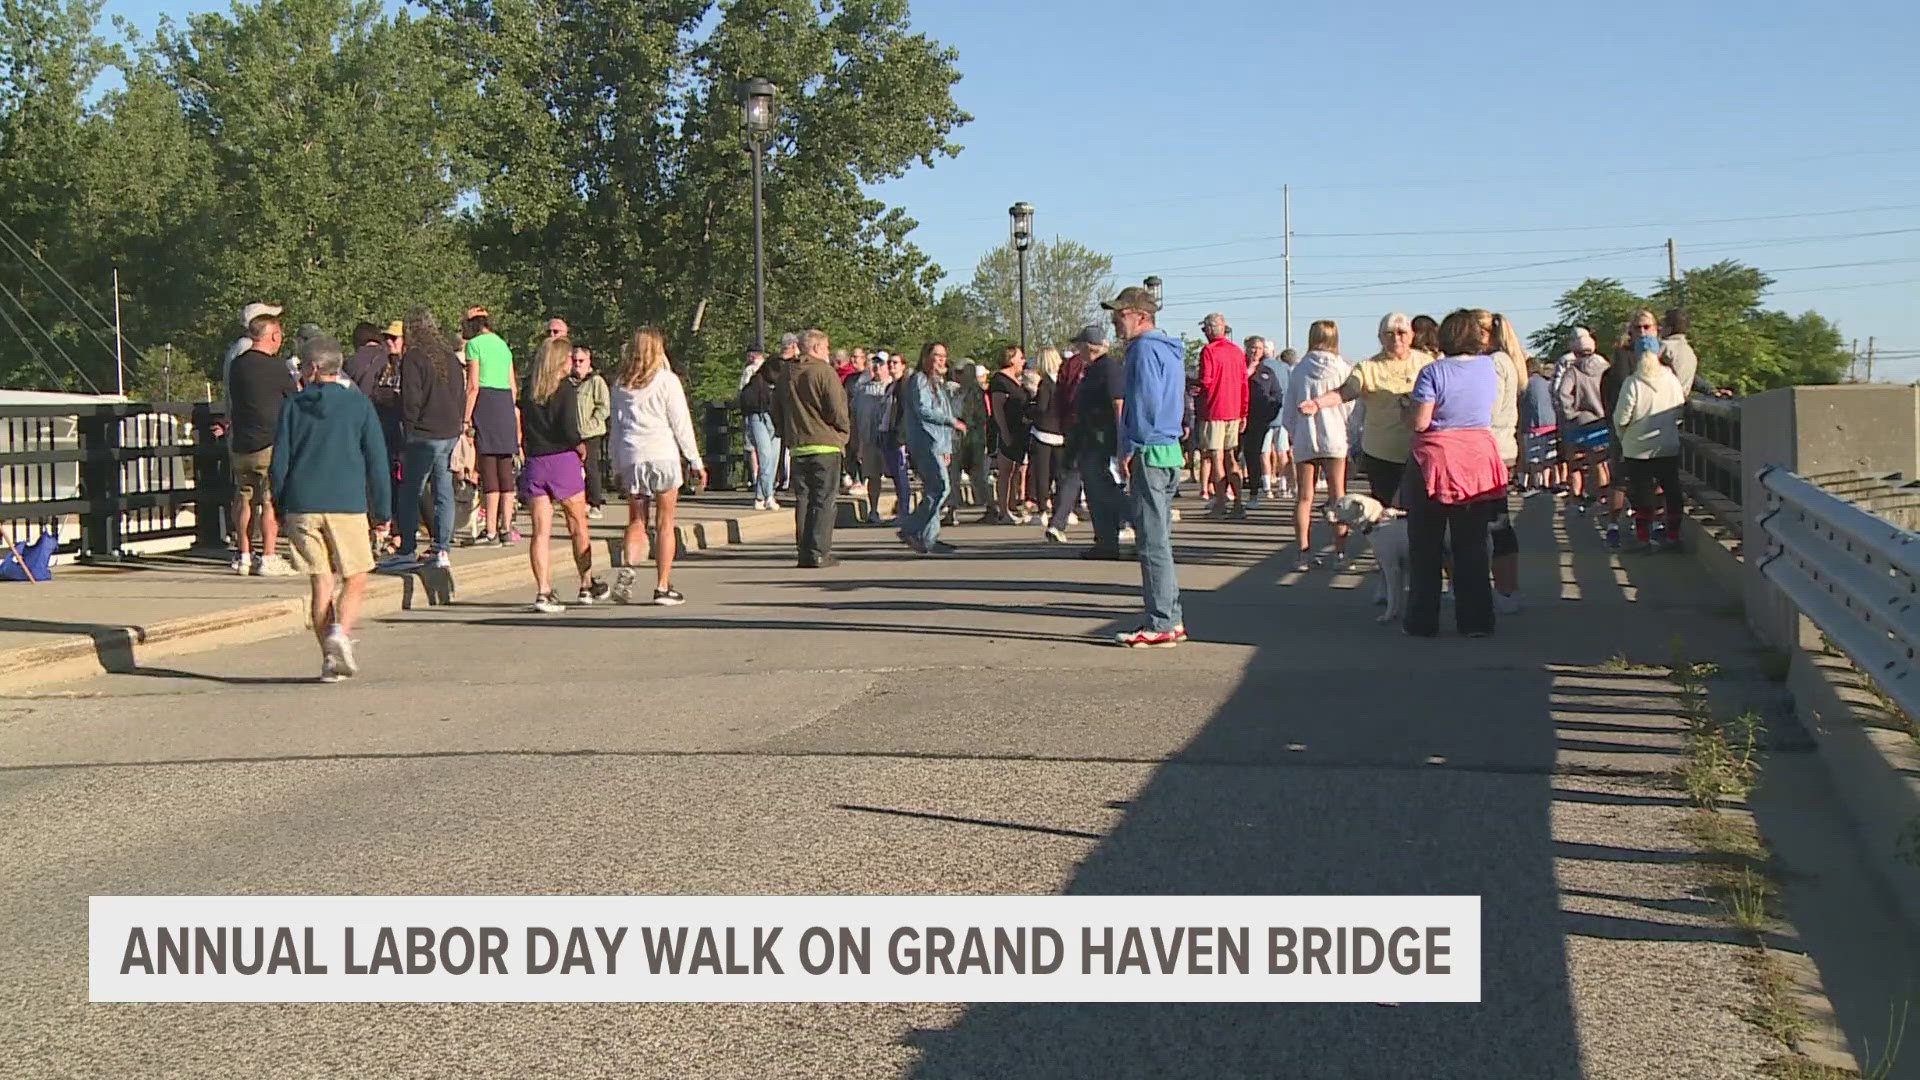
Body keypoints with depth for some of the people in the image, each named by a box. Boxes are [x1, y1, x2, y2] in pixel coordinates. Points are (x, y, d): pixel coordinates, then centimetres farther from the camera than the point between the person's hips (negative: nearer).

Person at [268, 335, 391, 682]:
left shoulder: (292, 406, 7)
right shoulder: (358, 404, 4)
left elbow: (279, 462, 7)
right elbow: (377, 460, 3)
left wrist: (281, 509, 16)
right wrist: (382, 511, 9)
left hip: (302, 506, 2)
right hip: (347, 505, -2)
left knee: (321, 582, 7)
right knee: (355, 580, 7)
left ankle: (330, 659, 4)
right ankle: (340, 632, -20)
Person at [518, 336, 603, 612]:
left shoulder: (529, 389, 6)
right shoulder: (565, 388, -8)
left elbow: (523, 426, 5)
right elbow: (569, 430, -16)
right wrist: (581, 449, 0)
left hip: (534, 463, 4)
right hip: (562, 460, -4)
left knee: (541, 531, 2)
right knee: (578, 525, 13)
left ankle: (543, 592, -6)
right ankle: (587, 586, 23)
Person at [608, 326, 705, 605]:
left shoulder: (620, 385, 8)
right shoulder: (667, 380, -3)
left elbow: (616, 427, 12)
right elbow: (681, 424, -2)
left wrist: (618, 467, 18)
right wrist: (695, 462, 3)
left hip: (631, 458, 3)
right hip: (663, 456, -3)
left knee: (636, 521, 13)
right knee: (665, 524, 3)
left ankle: (627, 567, -13)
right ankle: (663, 587, 3)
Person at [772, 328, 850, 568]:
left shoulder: (787, 376, 11)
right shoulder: (824, 372, -8)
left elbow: (776, 413, 15)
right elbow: (836, 411, -13)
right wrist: (844, 431, 3)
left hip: (797, 447, 6)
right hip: (826, 445, -6)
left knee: (803, 500, 10)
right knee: (824, 500, -2)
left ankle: (804, 552, 9)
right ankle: (819, 553, -6)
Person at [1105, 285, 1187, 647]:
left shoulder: (1145, 350, -12)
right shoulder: (1169, 349, 18)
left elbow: (1143, 403, -18)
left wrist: (1129, 449, -11)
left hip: (1149, 454, -10)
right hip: (1169, 452, 10)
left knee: (1152, 542, -7)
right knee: (1159, 540, 15)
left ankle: (1160, 626, -5)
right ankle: (1171, 620, 18)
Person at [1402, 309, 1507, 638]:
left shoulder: (1433, 372, -12)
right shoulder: (1488, 367, 2)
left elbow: (1420, 422, -15)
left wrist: (1407, 417, 5)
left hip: (1435, 462, -4)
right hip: (1478, 459, 4)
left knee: (1426, 547, 6)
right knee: (1472, 545, 10)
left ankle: (1423, 620, 8)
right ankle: (1476, 620, 9)